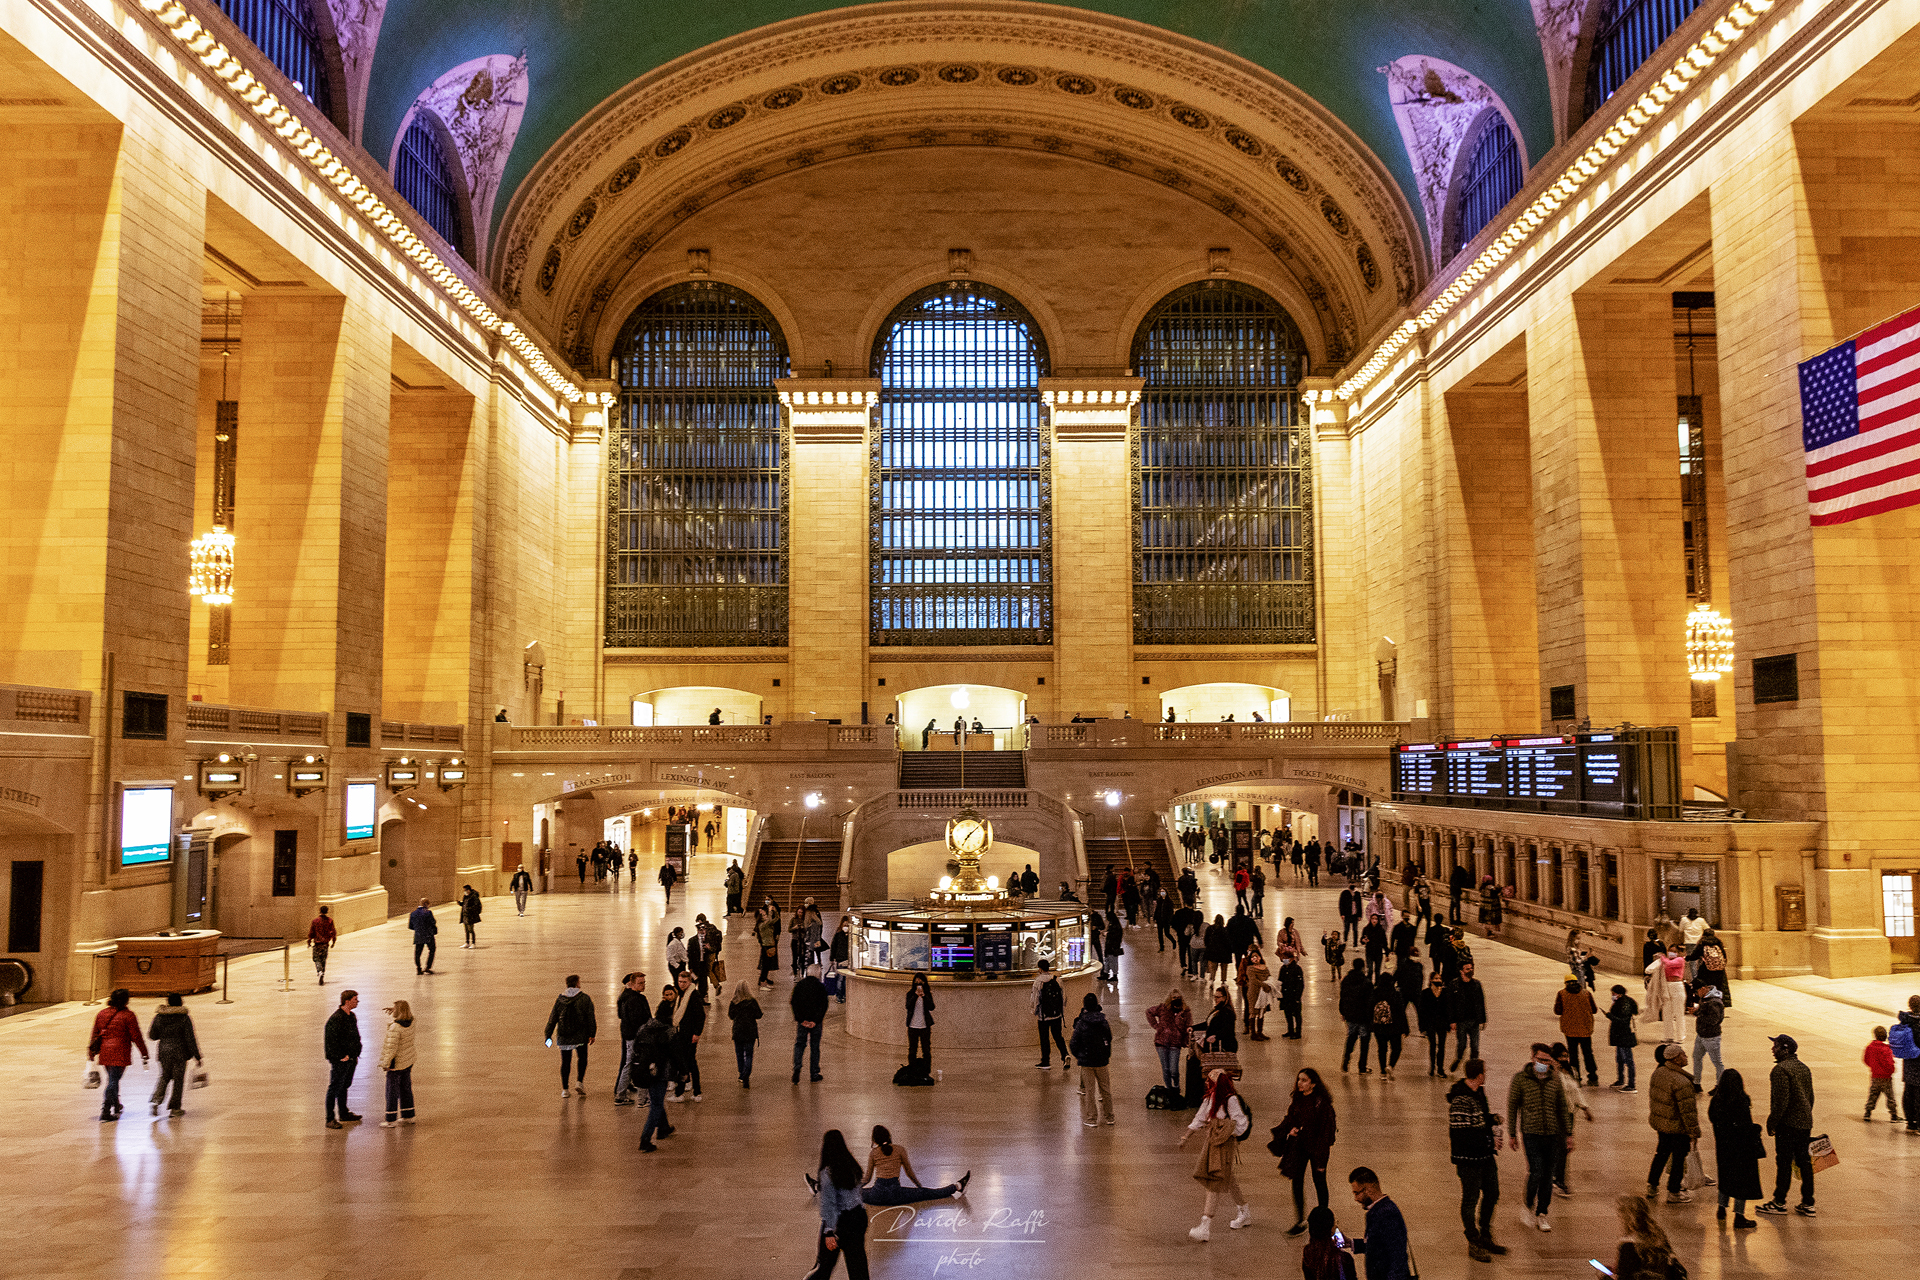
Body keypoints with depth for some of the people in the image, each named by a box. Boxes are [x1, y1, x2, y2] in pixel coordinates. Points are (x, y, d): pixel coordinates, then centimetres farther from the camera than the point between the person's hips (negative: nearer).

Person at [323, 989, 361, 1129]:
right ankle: (330, 1119, 4)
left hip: (350, 1059, 9)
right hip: (340, 1060, -9)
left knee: (345, 1086, 20)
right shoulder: (336, 1019, -19)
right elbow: (332, 1041, -20)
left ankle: (344, 1113, 33)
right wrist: (340, 1057, -18)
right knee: (335, 1088, -2)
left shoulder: (351, 1017, 11)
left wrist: (355, 1054, 14)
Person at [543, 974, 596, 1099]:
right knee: (582, 1058, 14)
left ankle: (564, 1089, 9)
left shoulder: (560, 999, 3)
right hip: (580, 1036, -2)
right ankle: (579, 1081, -3)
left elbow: (553, 1018, 4)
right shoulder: (585, 998, -4)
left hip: (563, 1037, 2)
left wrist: (548, 1035, 9)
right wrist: (592, 1034, 3)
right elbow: (590, 1018, -4)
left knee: (565, 1061, 10)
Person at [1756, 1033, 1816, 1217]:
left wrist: (1771, 1122, -14)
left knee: (1784, 1162, 0)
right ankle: (1807, 1204, 16)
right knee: (1804, 1162, 12)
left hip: (1788, 1124, -8)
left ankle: (1779, 1202, 8)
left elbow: (1781, 1100, -21)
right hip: (1805, 1122, 8)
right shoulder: (1804, 1068, 12)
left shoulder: (1781, 1069, -17)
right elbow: (1811, 1097, 18)